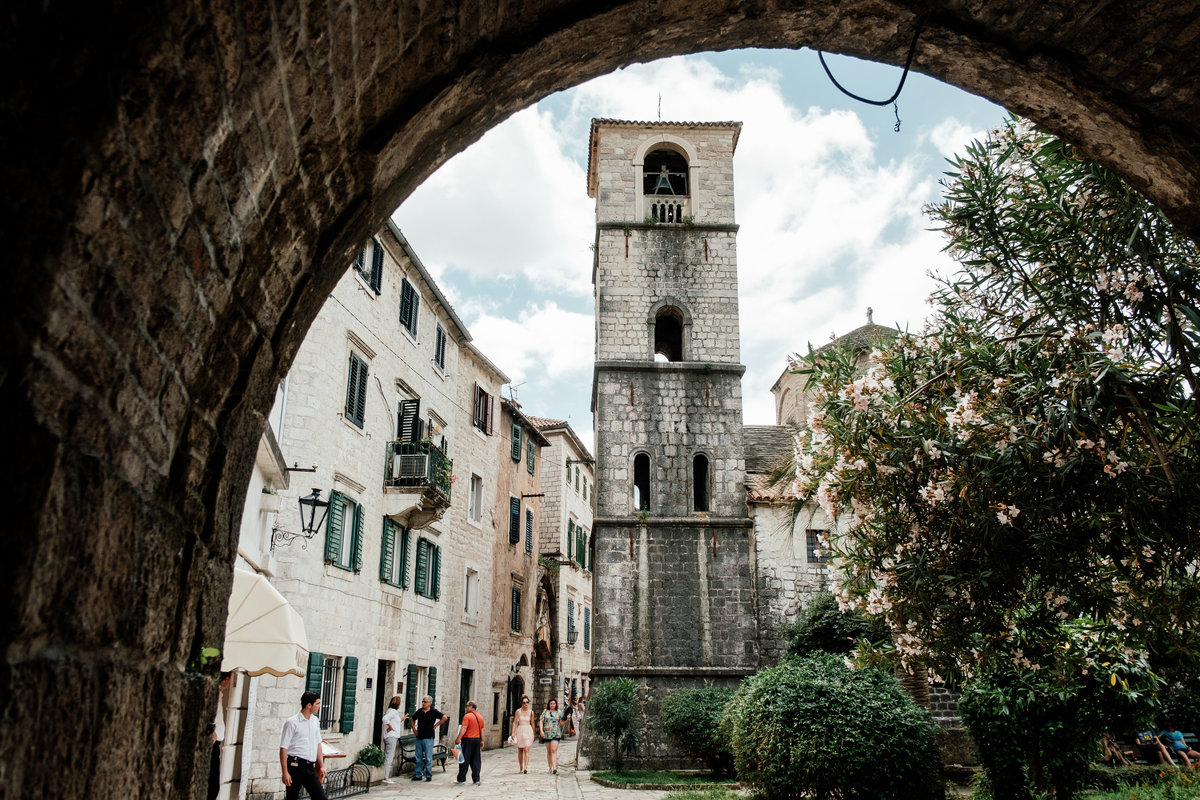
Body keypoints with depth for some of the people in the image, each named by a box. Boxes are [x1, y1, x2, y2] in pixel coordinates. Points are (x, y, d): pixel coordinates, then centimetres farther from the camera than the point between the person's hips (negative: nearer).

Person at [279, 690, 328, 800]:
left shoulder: (315, 721, 12)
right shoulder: (292, 722, -8)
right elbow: (283, 748, -10)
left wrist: (321, 766, 16)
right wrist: (285, 772, -15)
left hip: (310, 767, 6)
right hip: (295, 765, -6)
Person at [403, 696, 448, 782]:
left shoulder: (434, 712, -5)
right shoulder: (419, 711, 8)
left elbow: (445, 718, -12)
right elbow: (412, 719, 25)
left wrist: (436, 725, -10)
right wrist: (414, 729, 13)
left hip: (428, 738, -5)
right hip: (419, 738, 5)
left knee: (428, 758, 0)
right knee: (418, 758, 9)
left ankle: (429, 776, 7)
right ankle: (418, 775, 18)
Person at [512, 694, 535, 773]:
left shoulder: (531, 712, 1)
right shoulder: (518, 711, -2)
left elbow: (532, 724, 9)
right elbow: (514, 722, 0)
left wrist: (533, 734, 14)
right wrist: (513, 733, -8)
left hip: (528, 731, -1)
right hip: (520, 731, 1)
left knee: (526, 750, -14)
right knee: (520, 751, 8)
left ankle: (525, 768, -22)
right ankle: (520, 768, 20)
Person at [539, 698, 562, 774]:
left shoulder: (558, 713, 9)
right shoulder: (545, 712, 9)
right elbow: (541, 721, 4)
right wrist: (541, 731, -9)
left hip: (556, 734, -2)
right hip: (547, 734, 2)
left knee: (554, 750, -14)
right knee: (549, 751, 8)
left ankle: (554, 768, -23)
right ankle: (550, 768, 19)